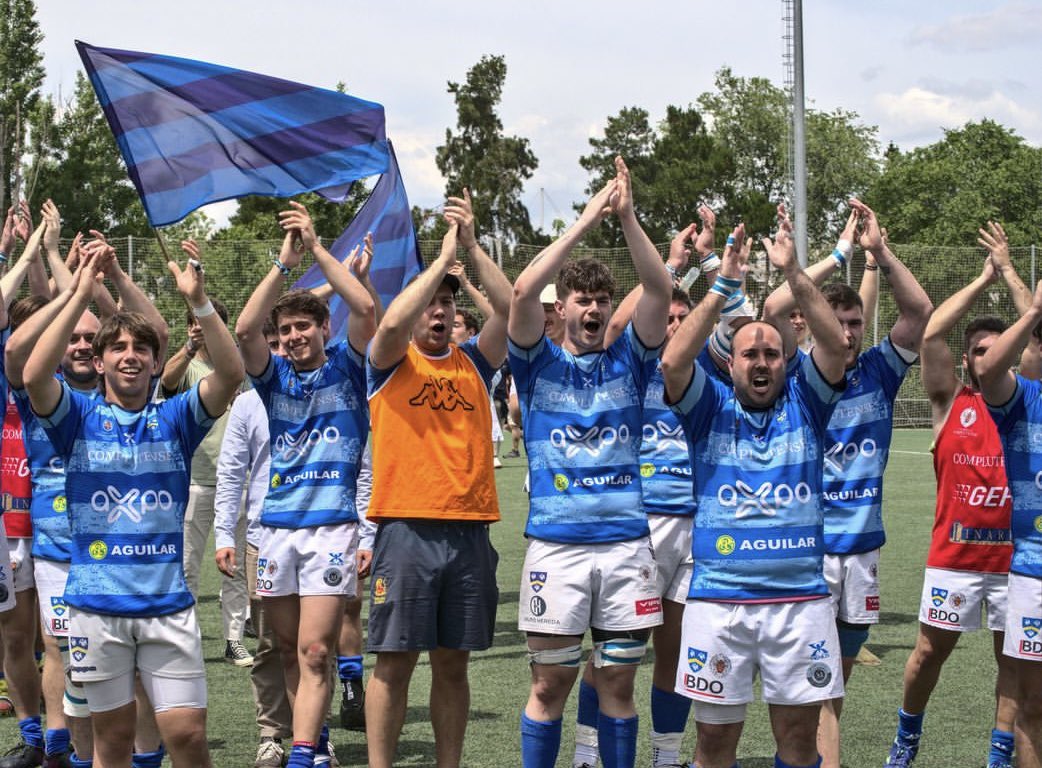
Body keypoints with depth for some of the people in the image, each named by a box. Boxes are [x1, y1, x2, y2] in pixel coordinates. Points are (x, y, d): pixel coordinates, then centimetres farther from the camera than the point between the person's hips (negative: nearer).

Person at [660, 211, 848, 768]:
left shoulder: (804, 404, 7)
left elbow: (836, 346, -8)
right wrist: (724, 285, -17)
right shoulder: (711, 407, 4)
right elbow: (673, 361, -13)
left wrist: (793, 273, -17)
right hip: (718, 599, -1)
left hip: (800, 598, 1)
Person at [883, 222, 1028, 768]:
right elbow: (931, 334, -8)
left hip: (1016, 553, 1)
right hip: (955, 553, -1)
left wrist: (1008, 271, 1)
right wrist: (983, 280, -1)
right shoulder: (950, 402, 2)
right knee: (931, 650, 8)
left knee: (1015, 657, 5)